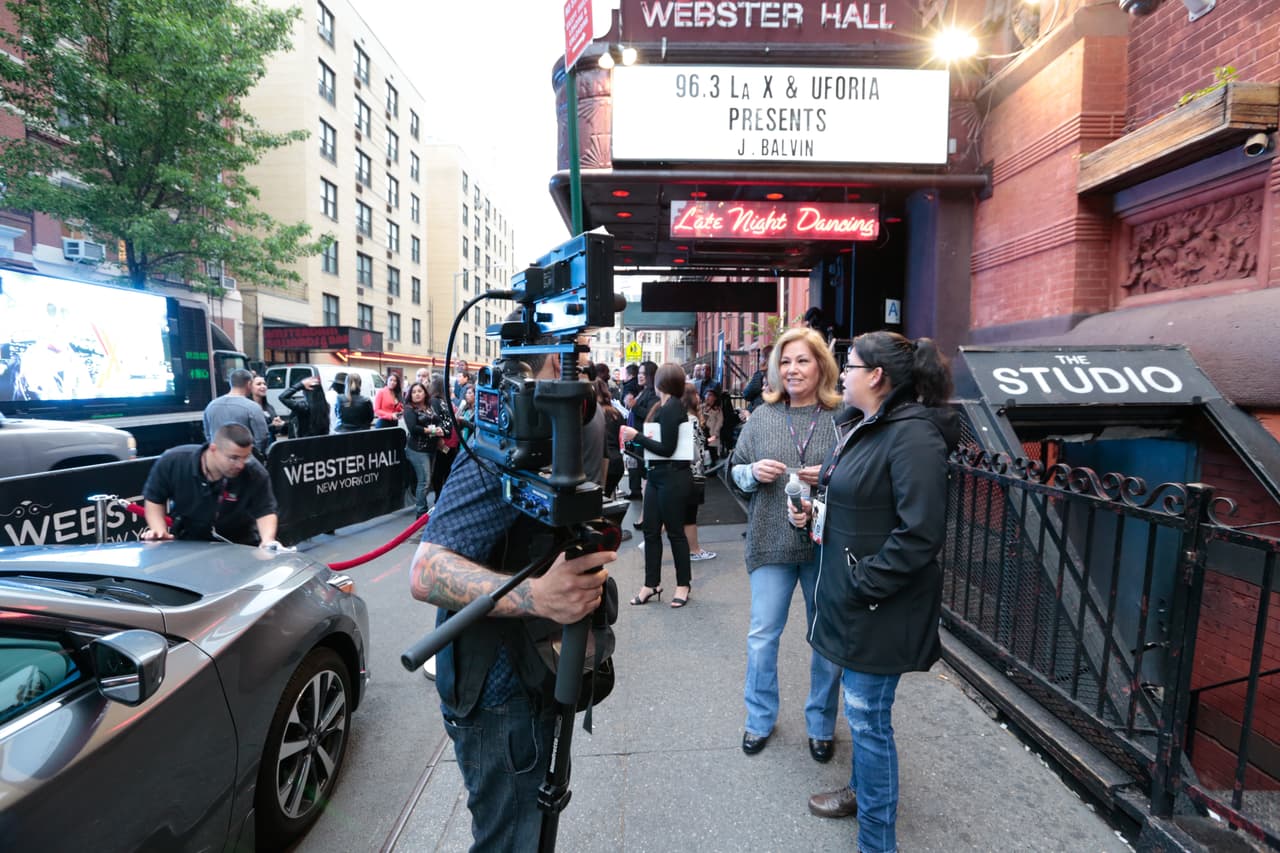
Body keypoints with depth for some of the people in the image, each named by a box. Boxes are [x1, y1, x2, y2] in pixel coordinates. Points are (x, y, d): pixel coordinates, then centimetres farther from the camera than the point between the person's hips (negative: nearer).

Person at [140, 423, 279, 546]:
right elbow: (154, 499, -3)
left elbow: (265, 511, -21)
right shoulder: (172, 461, -19)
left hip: (237, 545, -1)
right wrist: (160, 531, -17)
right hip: (185, 541, 2)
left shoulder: (255, 473, -26)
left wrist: (268, 540, -40)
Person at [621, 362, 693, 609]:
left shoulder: (671, 408, -14)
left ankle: (683, 584, 20)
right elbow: (658, 442, 10)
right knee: (651, 531, 11)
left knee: (675, 531, 4)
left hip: (673, 478, -9)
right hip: (658, 476, 9)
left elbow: (667, 449, -18)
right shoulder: (664, 406, 11)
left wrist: (636, 436, -14)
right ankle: (651, 584, 22)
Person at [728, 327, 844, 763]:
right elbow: (735, 469, 9)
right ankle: (760, 718, 35)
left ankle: (821, 725, 38)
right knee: (762, 636, 11)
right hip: (772, 544, 2)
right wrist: (753, 472, -12)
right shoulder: (762, 416, 3)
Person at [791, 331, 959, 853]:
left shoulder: (913, 435, -21)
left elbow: (920, 533, -26)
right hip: (850, 592, 9)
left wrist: (863, 585, -20)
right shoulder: (865, 427, 9)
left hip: (879, 605, -9)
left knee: (868, 717, 5)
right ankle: (862, 790, 47)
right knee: (862, 711, 25)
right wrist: (814, 510, 3)